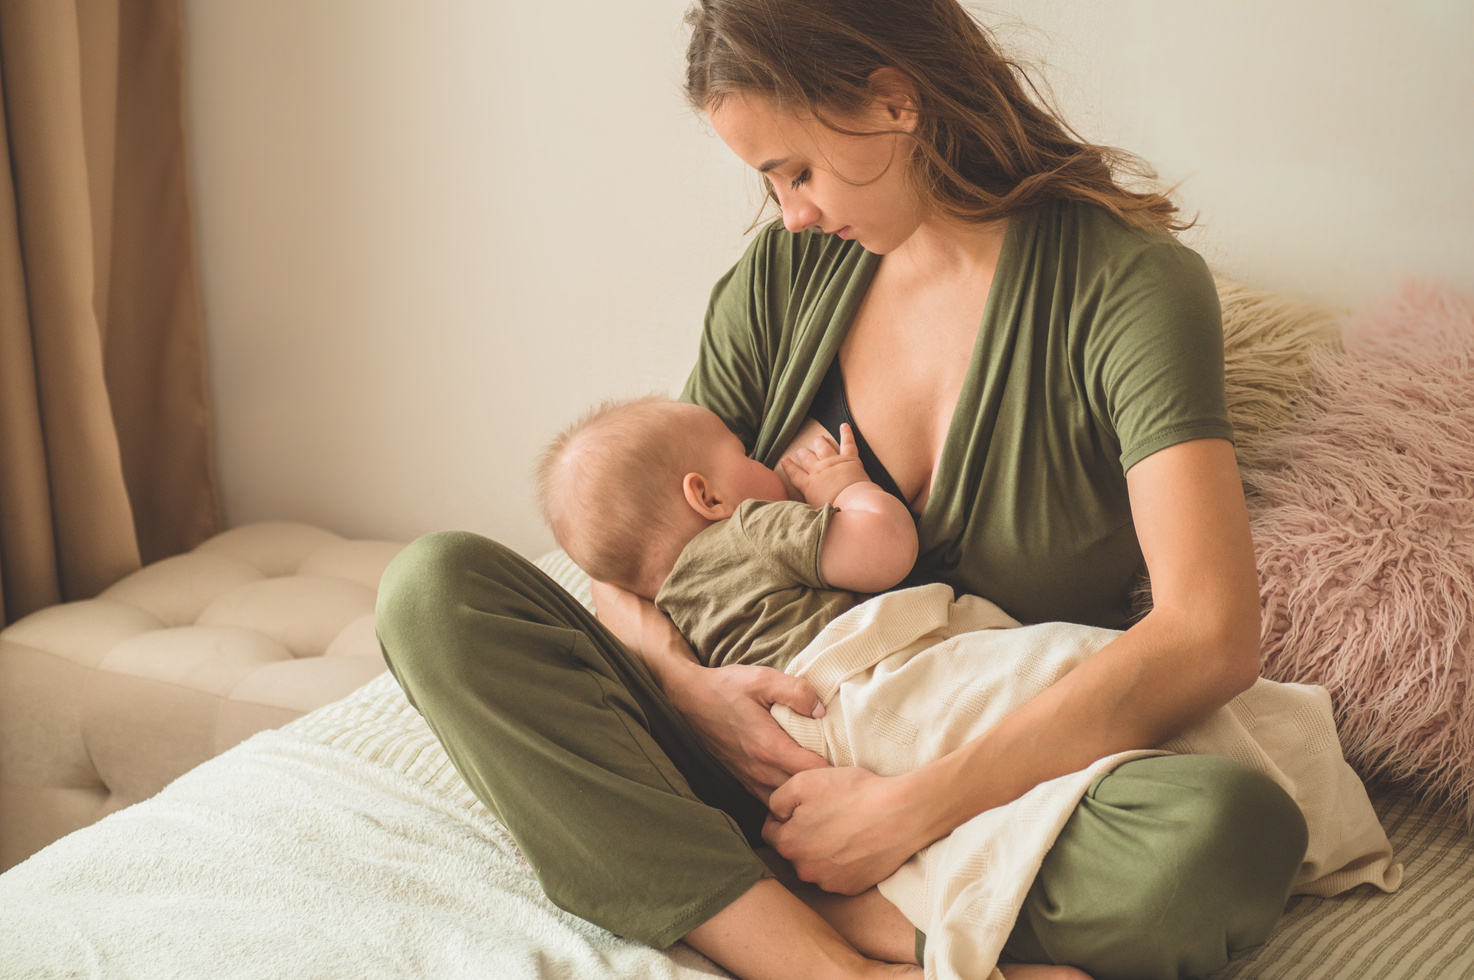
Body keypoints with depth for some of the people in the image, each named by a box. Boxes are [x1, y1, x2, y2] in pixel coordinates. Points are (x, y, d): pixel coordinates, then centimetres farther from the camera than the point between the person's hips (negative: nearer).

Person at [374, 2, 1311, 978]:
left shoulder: (1127, 279, -11)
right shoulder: (786, 273, 4)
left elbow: (1211, 638, -25)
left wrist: (910, 808, -28)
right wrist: (683, 684, -17)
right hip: (779, 765, 5)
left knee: (1228, 827, -38)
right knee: (436, 585, -17)